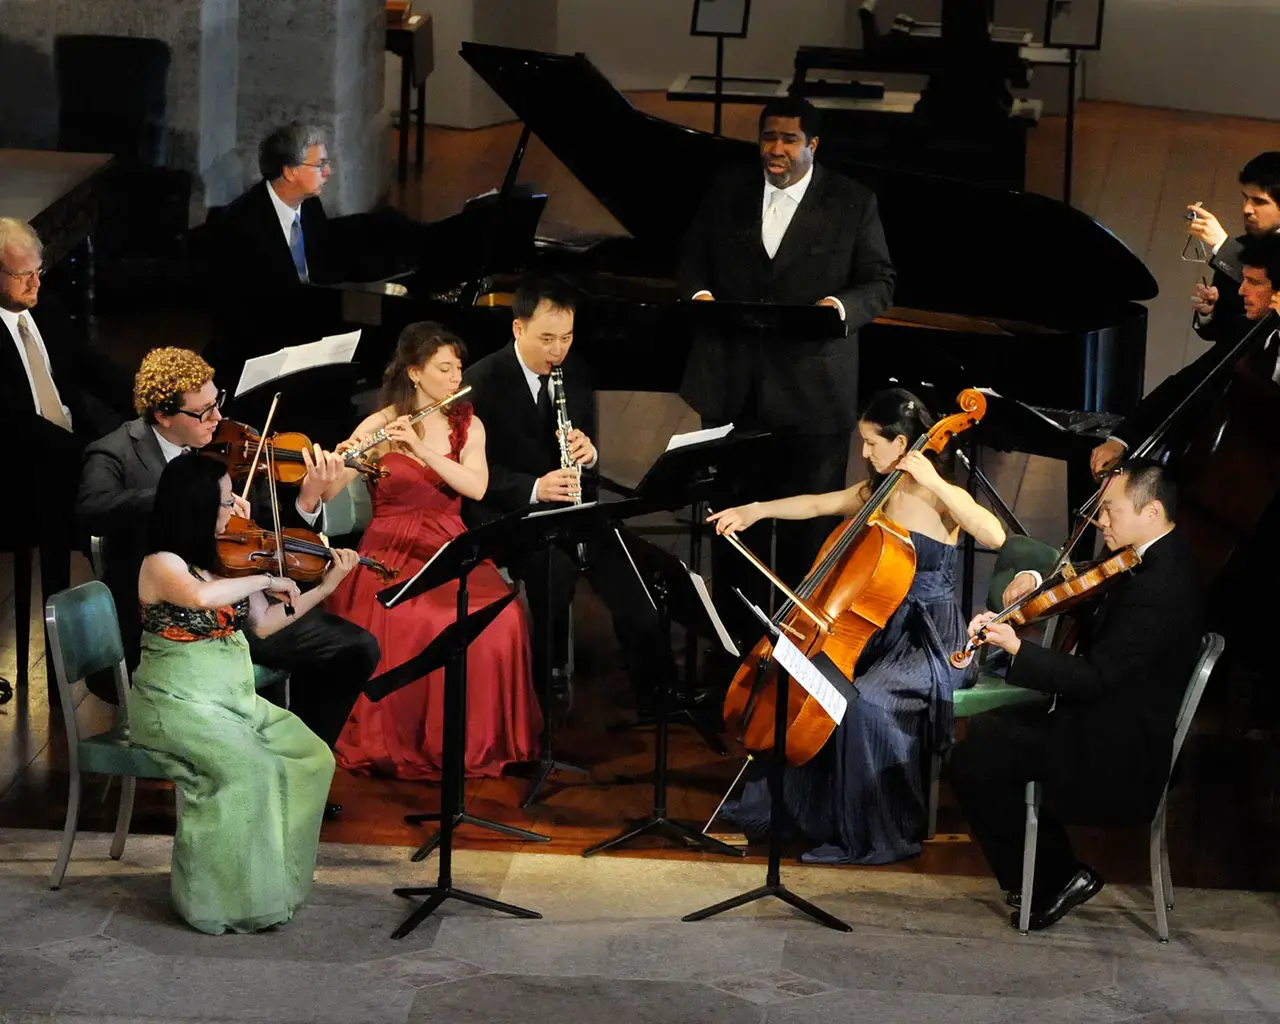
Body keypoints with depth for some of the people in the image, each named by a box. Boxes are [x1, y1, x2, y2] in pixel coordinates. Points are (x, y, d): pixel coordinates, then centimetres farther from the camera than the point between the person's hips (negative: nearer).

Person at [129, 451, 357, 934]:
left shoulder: (223, 559, 9)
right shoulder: (161, 564, -14)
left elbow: (263, 623, 14)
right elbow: (200, 596, -37)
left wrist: (325, 587, 9)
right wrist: (263, 579, -24)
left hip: (234, 697, 8)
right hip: (178, 703, -8)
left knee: (313, 757, -6)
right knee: (246, 766, -30)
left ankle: (275, 879, 3)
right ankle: (226, 901, -18)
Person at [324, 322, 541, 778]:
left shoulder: (468, 426, 9)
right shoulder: (379, 425, -2)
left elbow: (477, 487, -10)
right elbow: (321, 495, -8)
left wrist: (421, 449, -22)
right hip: (390, 551, -3)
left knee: (498, 617, -27)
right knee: (415, 624, -34)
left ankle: (478, 740, -13)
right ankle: (402, 742, -16)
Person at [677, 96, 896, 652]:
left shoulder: (853, 203, -1)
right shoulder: (728, 191, 8)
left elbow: (879, 283, 0)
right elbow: (693, 256, 16)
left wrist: (843, 306, -21)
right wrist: (698, 291, -6)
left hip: (812, 394, -3)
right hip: (734, 388, 3)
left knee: (809, 528, 4)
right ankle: (737, 629, 24)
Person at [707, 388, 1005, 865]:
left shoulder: (943, 499, -14)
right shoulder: (875, 492, 8)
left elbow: (994, 535, -32)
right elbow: (817, 504, 18)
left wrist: (935, 483, -32)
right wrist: (755, 511, 10)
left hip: (930, 644, -8)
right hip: (883, 632, 8)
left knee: (863, 701, -31)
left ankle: (881, 835, -18)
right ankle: (775, 804, 16)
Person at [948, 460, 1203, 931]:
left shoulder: (1161, 588, -27)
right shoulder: (1148, 562, 5)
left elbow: (1096, 678, -28)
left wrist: (1017, 648, -31)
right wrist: (1034, 578, -1)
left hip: (1115, 752, -11)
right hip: (1105, 720, 11)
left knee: (970, 762, -14)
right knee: (984, 727, 19)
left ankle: (1059, 876, -1)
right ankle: (1034, 875, 21)